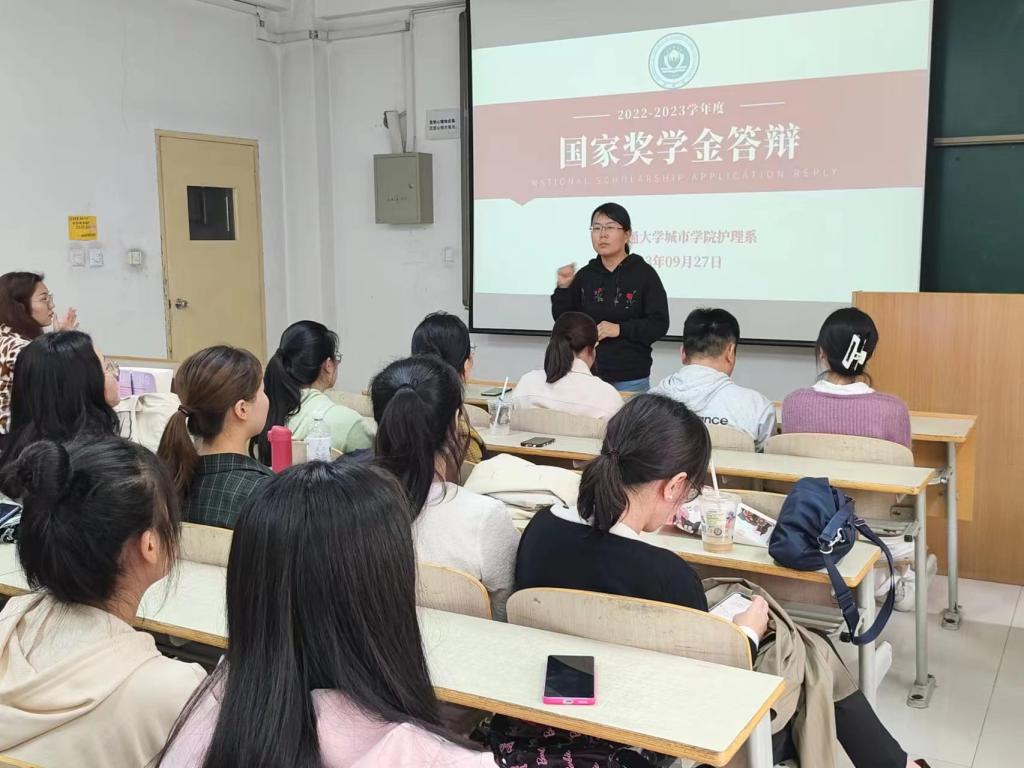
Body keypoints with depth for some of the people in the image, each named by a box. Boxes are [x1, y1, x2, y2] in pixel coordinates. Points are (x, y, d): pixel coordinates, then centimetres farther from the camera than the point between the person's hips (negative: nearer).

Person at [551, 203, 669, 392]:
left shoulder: (644, 274, -5)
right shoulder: (584, 275, 6)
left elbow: (659, 325, -8)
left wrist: (620, 329, -19)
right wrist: (563, 288, -6)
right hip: (588, 375, 3)